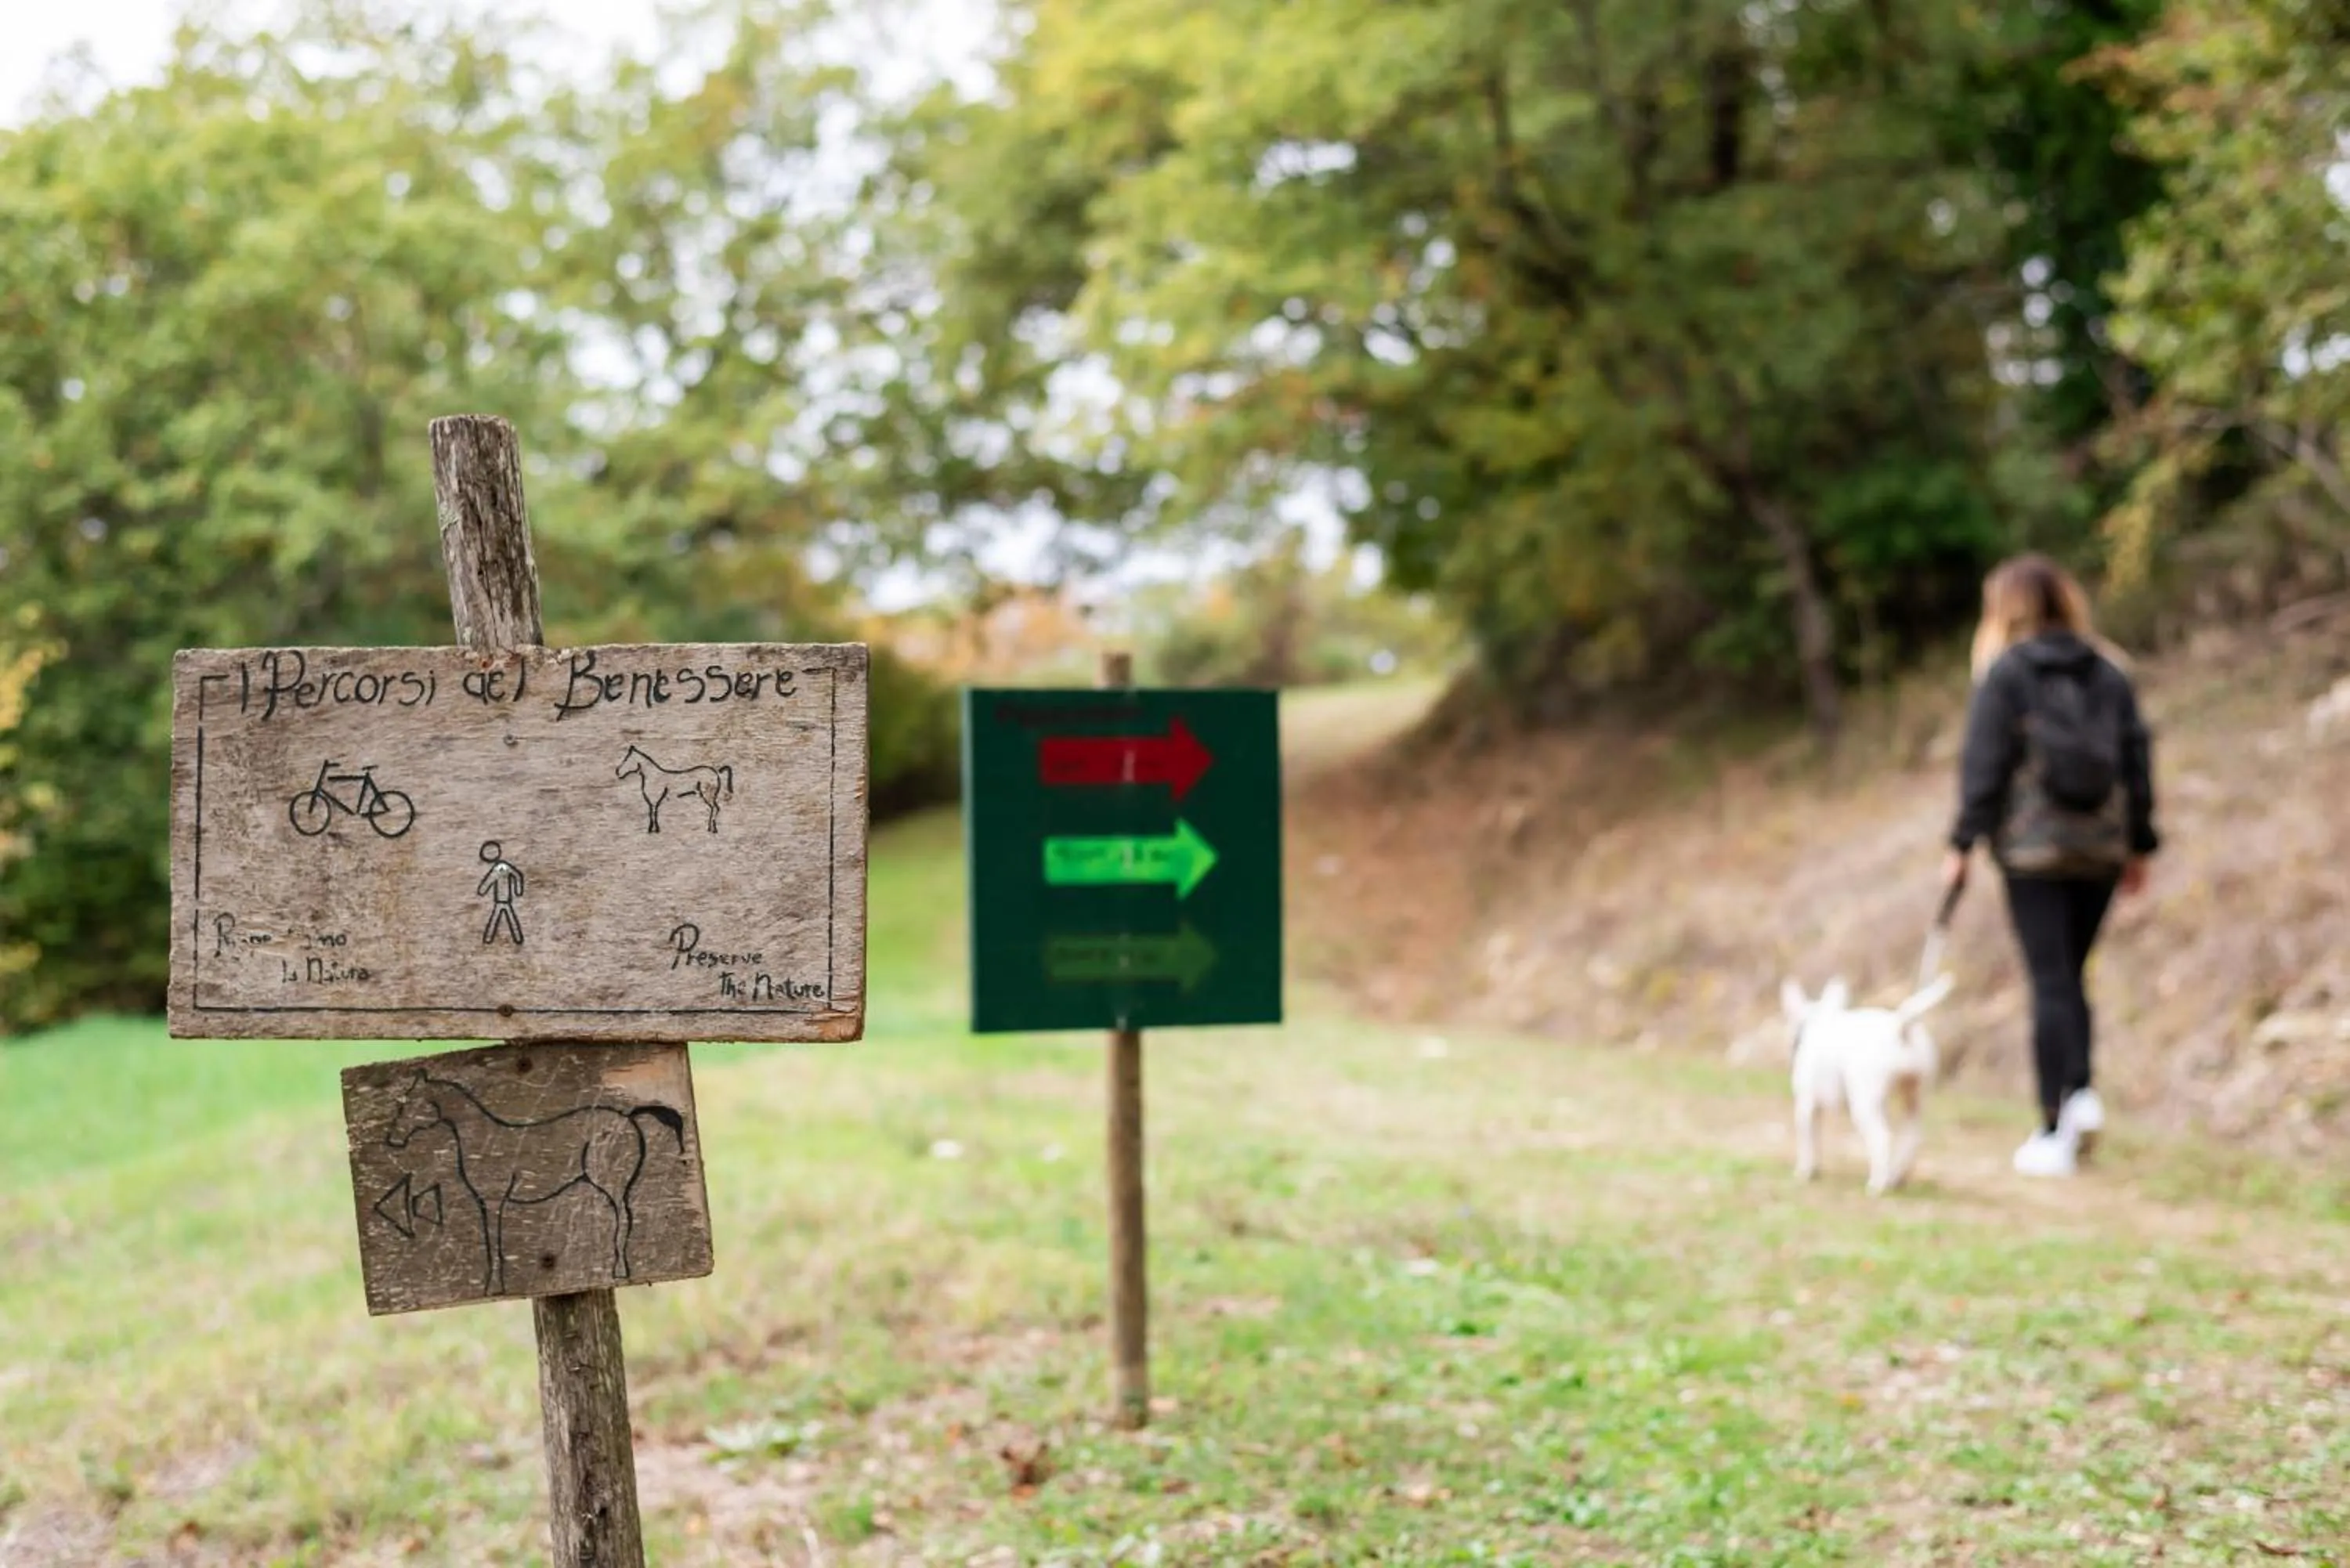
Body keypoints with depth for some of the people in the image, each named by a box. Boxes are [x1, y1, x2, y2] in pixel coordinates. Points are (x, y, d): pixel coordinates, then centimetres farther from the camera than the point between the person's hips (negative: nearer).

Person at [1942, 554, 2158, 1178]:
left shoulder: (2004, 672, -5)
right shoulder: (2109, 673, 7)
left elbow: (1984, 764, -8)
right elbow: (2136, 757, 8)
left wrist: (1962, 845, -4)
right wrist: (2139, 844, 14)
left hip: (2033, 848, -4)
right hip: (2103, 847, 4)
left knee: (2051, 983, -3)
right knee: (2071, 977, 17)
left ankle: (2056, 1132, -4)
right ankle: (2080, 1095, 1)